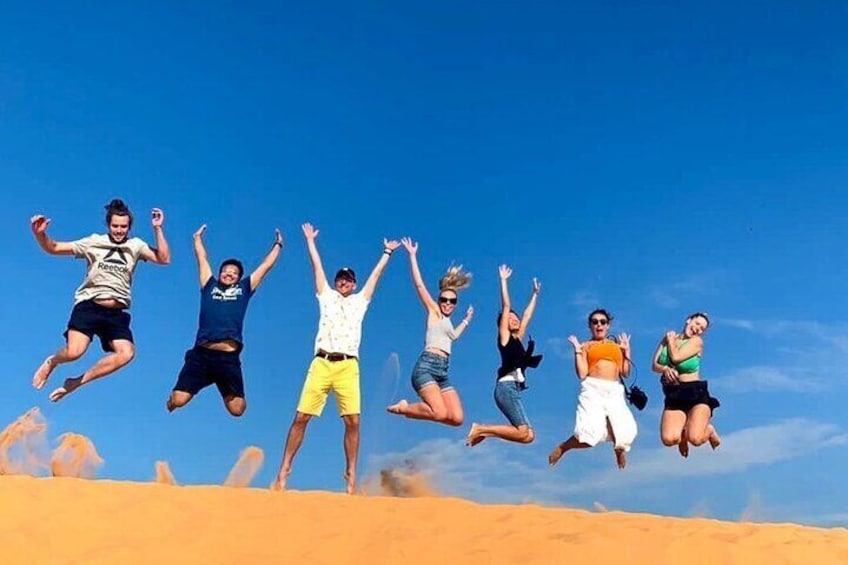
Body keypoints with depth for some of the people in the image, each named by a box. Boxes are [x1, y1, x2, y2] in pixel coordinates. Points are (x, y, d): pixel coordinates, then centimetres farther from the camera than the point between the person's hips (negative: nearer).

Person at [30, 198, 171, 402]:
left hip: (117, 312, 2)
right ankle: (51, 361, 15)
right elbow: (53, 248, 5)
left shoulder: (135, 245, 9)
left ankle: (77, 381, -6)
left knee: (126, 353, -21)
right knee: (74, 352, -23)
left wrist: (158, 228, -10)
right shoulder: (94, 242, 5)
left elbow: (163, 259, -5)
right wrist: (40, 234, -16)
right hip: (89, 306, -2)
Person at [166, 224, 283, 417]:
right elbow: (202, 258, 29)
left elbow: (266, 265, 25)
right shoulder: (210, 286, 17)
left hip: (228, 357, 0)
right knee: (177, 401, -8)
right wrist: (198, 238, 41)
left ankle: (228, 392, 34)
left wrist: (278, 245, 33)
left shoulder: (244, 289, 18)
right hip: (201, 353, 0)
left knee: (237, 409, -2)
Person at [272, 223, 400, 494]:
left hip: (348, 366, 1)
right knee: (301, 417, -4)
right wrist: (310, 240, 30)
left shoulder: (360, 301, 21)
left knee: (353, 421, -8)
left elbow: (376, 273, 29)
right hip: (321, 363, 0)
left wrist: (387, 252, 36)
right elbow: (317, 266, 24)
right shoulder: (326, 296, 19)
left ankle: (351, 475, -1)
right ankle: (283, 471, 2)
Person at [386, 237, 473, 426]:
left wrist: (467, 320, 52)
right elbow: (419, 284, 0)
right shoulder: (434, 312, 8)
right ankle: (404, 407, 0)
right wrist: (412, 256, 0)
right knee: (440, 414, -26)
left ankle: (409, 409, 8)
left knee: (457, 418, -7)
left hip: (442, 373, 8)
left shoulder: (447, 321, 27)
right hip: (426, 366, -8)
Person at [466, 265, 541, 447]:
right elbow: (506, 306, 2)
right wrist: (503, 280, 4)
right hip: (506, 386, -8)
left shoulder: (518, 339, 22)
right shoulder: (504, 336, 5)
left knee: (528, 435, -1)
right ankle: (481, 429, -9)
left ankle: (483, 431, 3)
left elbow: (527, 316, 30)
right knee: (524, 433, -18)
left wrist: (535, 294, 37)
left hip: (514, 388, 8)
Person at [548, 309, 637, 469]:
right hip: (593, 389, -3)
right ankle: (561, 448, 10)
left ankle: (619, 448, 25)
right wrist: (577, 349, 1)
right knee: (591, 433, -21)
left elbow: (626, 373, 14)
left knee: (625, 433, -15)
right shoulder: (586, 346, 13)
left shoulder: (617, 345, 21)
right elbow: (582, 374, 0)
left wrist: (627, 350, 12)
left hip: (615, 391, 3)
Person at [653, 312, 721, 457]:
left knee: (695, 439, -22)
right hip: (673, 396, 3)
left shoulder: (697, 341, -1)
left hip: (696, 394, -3)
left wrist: (671, 339, 3)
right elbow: (655, 365, 5)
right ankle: (682, 432, 18)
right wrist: (665, 369, -18)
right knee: (669, 439, -20)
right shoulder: (668, 338, 11)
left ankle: (709, 430, 15)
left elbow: (676, 357, -16)